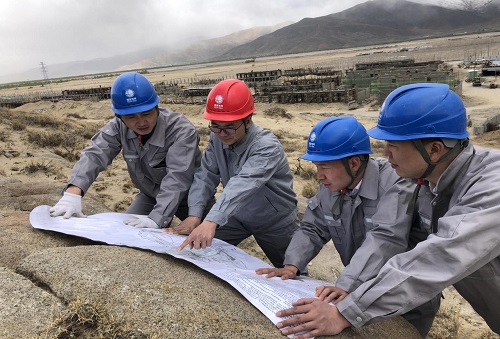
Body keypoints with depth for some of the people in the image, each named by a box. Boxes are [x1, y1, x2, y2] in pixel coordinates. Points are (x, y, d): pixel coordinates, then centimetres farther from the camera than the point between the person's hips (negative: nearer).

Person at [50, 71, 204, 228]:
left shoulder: (182, 131, -31)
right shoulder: (119, 127, -14)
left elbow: (177, 178, -39)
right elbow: (95, 154, -26)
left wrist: (157, 219, -49)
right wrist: (73, 191, -44)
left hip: (189, 196, -4)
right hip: (150, 194, 4)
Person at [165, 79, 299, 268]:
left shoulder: (267, 147, -34)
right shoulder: (217, 138, -13)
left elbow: (242, 184, -48)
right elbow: (205, 176, -17)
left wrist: (211, 221, -60)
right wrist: (194, 215, -32)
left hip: (275, 222, -4)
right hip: (237, 216, 4)